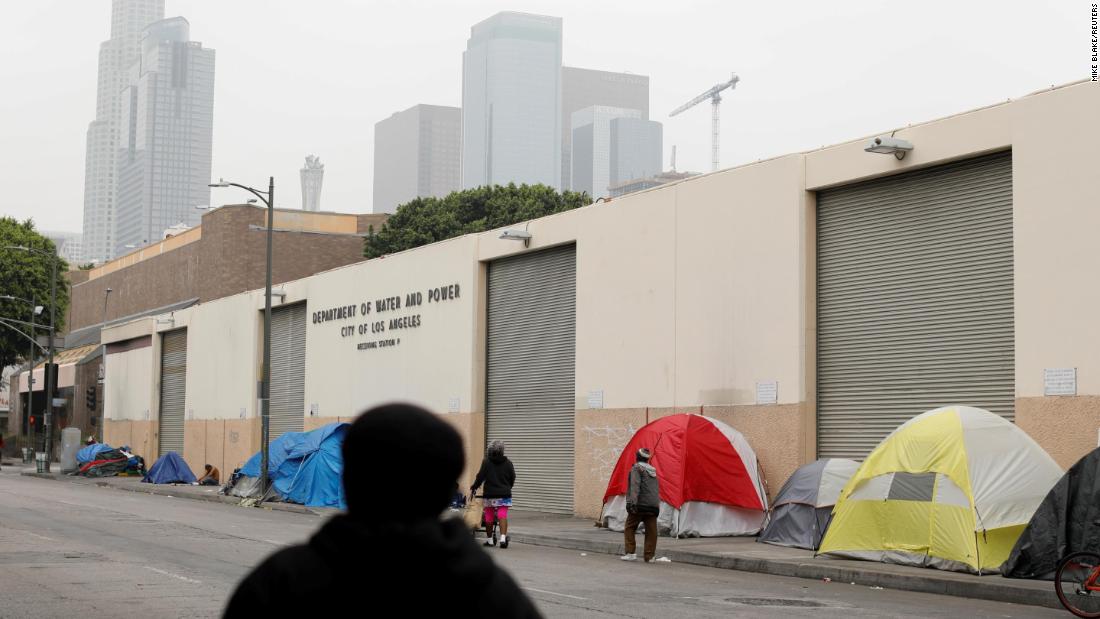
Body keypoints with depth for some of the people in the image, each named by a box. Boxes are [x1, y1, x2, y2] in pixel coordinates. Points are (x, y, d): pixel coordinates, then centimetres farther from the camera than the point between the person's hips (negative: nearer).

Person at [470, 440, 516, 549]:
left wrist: (473, 488, 8)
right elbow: (512, 478, 10)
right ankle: (503, 537, -22)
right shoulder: (508, 463, 3)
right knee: (503, 516, -4)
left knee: (489, 517, 10)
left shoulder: (486, 462, -5)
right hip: (504, 494, 1)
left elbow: (480, 477, -5)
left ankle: (490, 539, 18)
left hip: (490, 494, -1)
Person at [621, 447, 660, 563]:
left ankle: (631, 553, -1)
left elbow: (635, 485, -16)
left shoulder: (637, 468, -2)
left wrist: (633, 501, -23)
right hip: (654, 505, 6)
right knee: (651, 531, 4)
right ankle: (649, 556, 3)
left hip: (640, 504, -6)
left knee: (630, 528, 4)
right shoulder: (653, 470, 20)